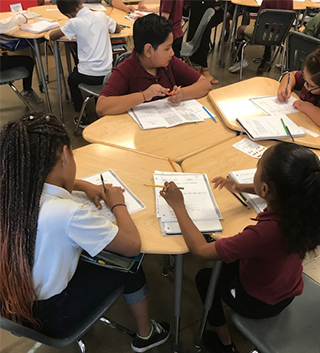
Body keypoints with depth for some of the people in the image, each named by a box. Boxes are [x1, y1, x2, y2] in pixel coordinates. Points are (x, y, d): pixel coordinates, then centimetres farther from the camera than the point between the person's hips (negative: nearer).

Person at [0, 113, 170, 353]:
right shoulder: (68, 213, -36)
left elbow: (49, 180, 15)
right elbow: (133, 246, -24)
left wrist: (83, 185, 2)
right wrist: (118, 204, -9)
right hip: (47, 316, -7)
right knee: (130, 268, 8)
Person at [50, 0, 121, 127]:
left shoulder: (75, 22, -11)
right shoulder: (101, 15, 2)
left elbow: (52, 36, -2)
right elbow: (117, 29, 20)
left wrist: (61, 31, 17)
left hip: (90, 76, -4)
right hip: (107, 73, 5)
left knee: (72, 79, 28)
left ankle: (83, 118, 25)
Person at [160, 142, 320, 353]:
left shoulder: (265, 232, -44)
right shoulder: (302, 205, -24)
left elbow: (200, 249, -32)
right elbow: (282, 193, 4)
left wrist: (178, 205, -23)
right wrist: (243, 188, -7)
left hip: (259, 303, -6)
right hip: (287, 291, 6)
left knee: (205, 277, 19)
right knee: (227, 260, 27)